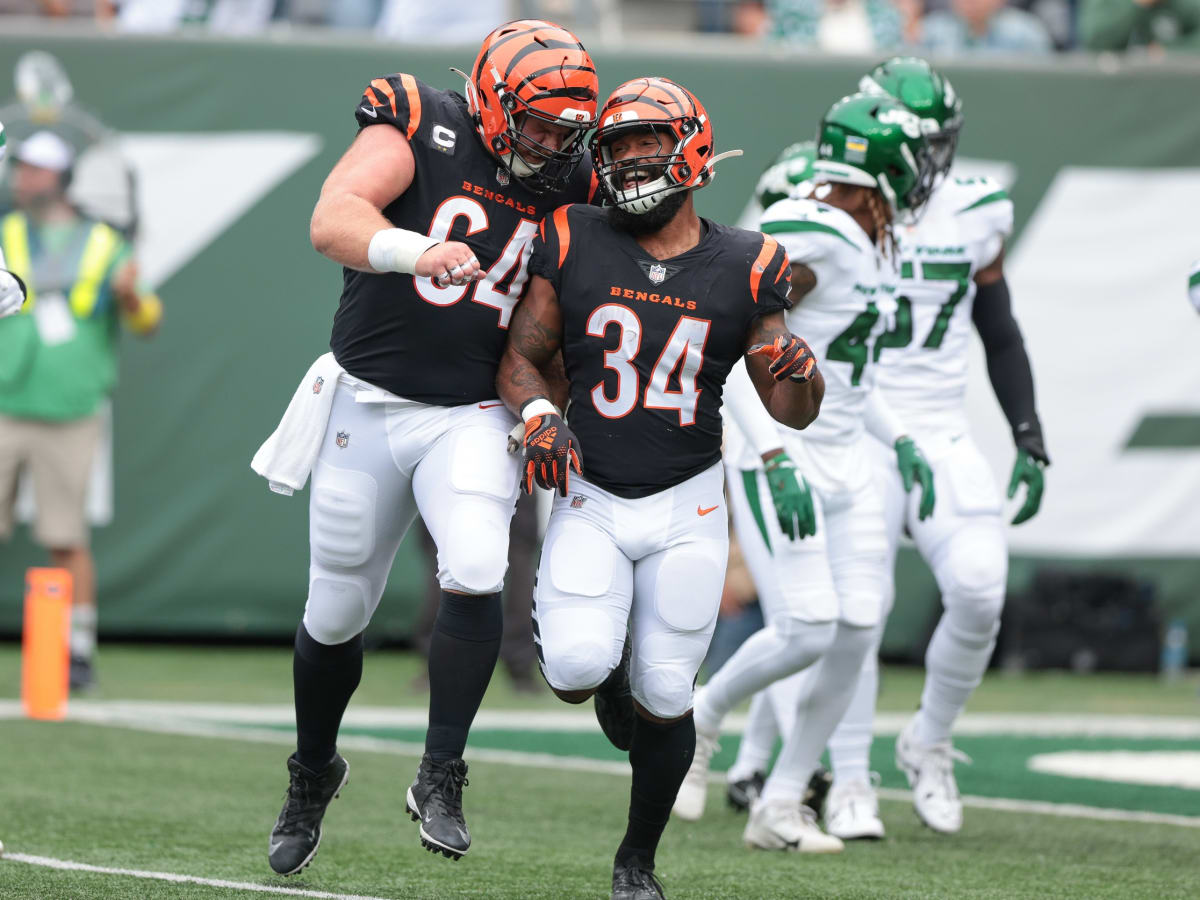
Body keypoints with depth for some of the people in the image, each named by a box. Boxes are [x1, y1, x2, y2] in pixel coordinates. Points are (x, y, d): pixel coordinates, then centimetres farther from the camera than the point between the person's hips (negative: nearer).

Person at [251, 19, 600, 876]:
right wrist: (416, 249, -44)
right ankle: (312, 774, 36)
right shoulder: (421, 130, -11)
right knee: (337, 613, 10)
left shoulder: (565, 187, 2)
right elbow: (332, 222, -27)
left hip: (472, 418, 2)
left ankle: (440, 779, -9)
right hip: (366, 407, -2)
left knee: (476, 576, -24)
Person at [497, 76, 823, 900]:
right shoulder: (573, 245, -2)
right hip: (591, 499, 0)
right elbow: (521, 355, 5)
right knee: (576, 667, -21)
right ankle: (607, 675, 19)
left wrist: (800, 375, -21)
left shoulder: (741, 269, -2)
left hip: (687, 507, 0)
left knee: (663, 700, 0)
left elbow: (794, 413, 2)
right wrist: (540, 417, -15)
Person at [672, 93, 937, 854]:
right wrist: (774, 460, -27)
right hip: (780, 458, -9)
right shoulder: (803, 240, -19)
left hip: (845, 462, 9)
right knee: (808, 632, -15)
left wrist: (900, 440, 16)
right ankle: (703, 715, 15)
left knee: (855, 634, 0)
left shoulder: (872, 246, 11)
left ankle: (780, 806, 10)